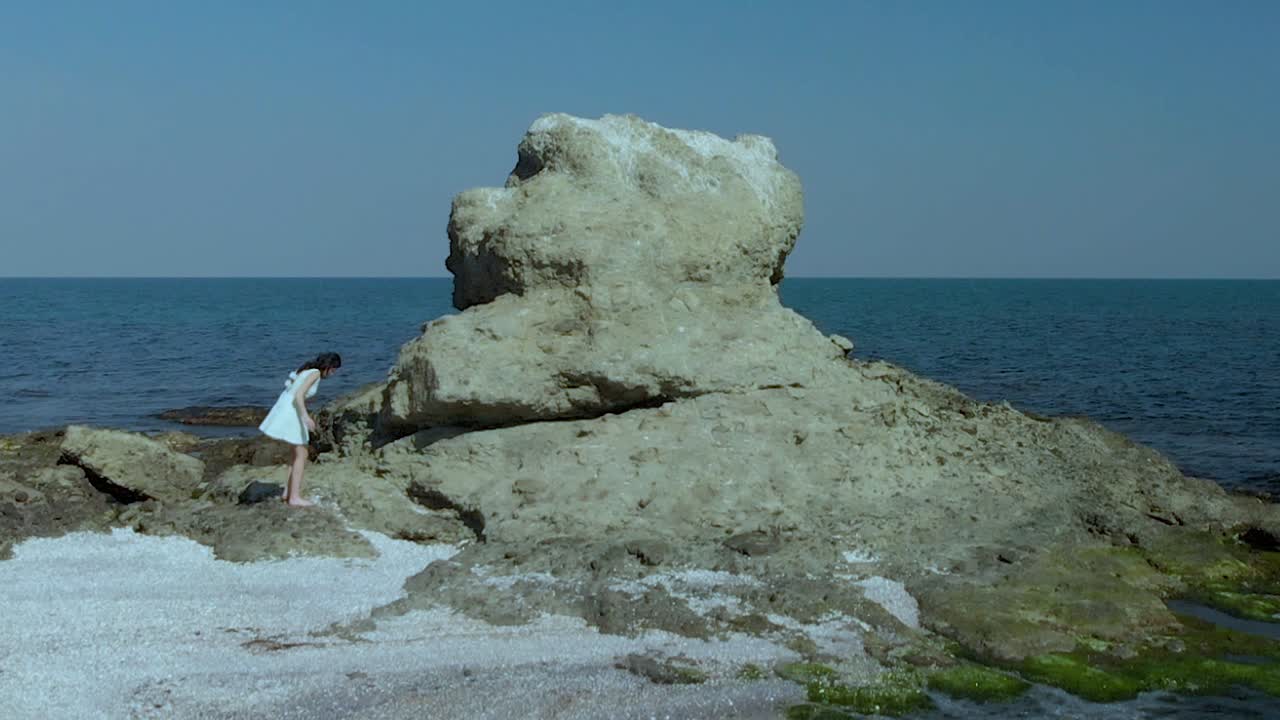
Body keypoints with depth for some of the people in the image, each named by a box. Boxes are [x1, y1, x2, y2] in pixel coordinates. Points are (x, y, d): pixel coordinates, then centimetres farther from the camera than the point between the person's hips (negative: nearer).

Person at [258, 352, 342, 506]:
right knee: (301, 455, -4)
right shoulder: (315, 373, -13)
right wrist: (305, 416, -30)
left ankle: (288, 492, 17)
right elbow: (299, 395, -23)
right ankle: (295, 497, -6)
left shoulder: (307, 369, 15)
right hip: (291, 412, -10)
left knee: (299, 453, 16)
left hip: (286, 408, 10)